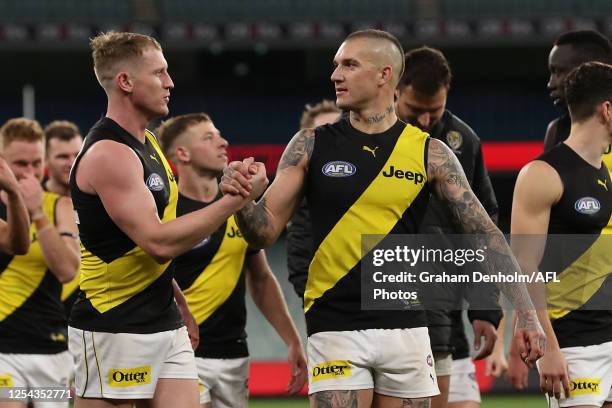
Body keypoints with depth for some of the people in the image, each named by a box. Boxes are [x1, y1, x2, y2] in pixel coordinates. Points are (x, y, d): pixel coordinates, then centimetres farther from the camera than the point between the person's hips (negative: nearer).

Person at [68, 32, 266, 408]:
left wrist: (180, 304, 19)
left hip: (165, 325, 9)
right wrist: (236, 200, -21)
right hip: (114, 331, -9)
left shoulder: (147, 143, 14)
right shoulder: (109, 154, -16)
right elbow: (159, 242, -23)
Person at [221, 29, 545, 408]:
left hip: (407, 330, 1)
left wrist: (527, 313, -5)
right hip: (335, 330, -1)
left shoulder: (431, 153, 2)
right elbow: (265, 231, 2)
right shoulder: (311, 146, 2)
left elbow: (485, 233, 2)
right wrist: (243, 198, -21)